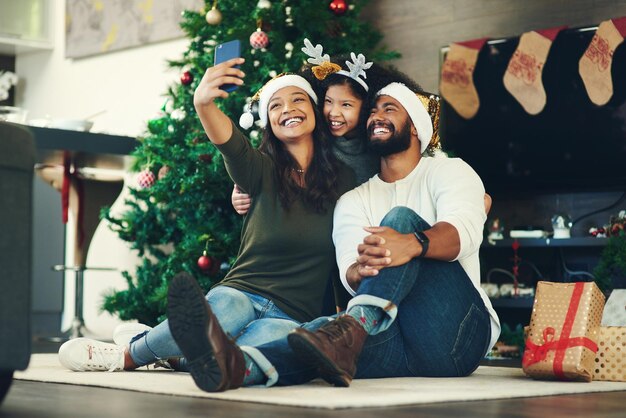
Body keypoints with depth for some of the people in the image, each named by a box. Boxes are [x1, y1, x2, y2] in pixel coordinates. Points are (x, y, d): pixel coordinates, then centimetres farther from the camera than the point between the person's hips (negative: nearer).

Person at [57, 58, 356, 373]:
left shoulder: (342, 180, 9)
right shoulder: (263, 172, 3)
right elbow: (226, 139, -20)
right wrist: (202, 102, -42)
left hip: (294, 316, 1)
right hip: (241, 293, -1)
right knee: (223, 308, -40)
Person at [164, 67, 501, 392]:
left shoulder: (450, 171, 10)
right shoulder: (353, 201, 19)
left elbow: (463, 231, -14)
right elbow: (349, 272, -3)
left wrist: (413, 243, -39)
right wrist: (361, 269, -31)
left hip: (458, 335, -2)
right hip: (399, 339, 2)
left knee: (401, 218, -22)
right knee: (329, 337, -32)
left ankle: (351, 331, -47)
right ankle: (236, 366, -62)